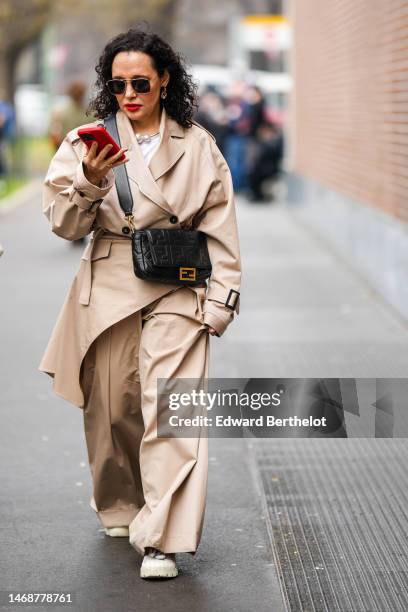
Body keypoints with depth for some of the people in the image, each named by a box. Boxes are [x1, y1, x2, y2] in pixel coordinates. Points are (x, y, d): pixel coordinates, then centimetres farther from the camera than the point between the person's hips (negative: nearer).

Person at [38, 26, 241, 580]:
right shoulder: (88, 141, 4)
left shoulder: (198, 147, 5)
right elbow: (66, 225, -2)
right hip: (107, 291, 1)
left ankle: (160, 540, -11)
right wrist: (90, 178, -20)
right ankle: (120, 510, 34)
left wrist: (220, 302, 1)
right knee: (111, 409, 9)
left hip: (175, 290, -1)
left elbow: (220, 232, 8)